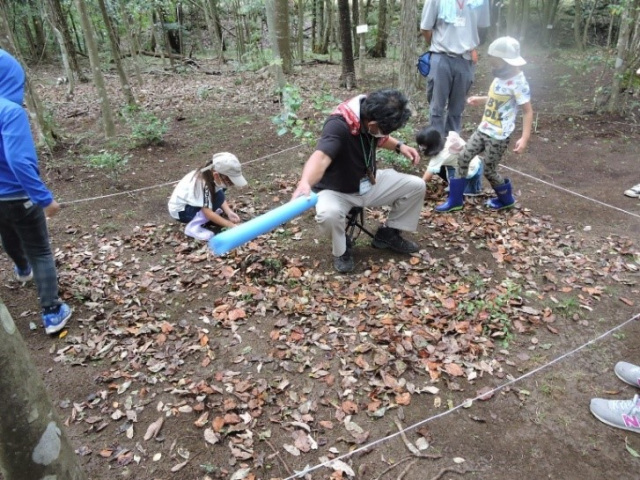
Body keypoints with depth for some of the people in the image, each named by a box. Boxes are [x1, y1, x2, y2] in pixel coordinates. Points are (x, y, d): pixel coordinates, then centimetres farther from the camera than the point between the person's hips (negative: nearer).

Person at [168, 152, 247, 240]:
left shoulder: (211, 175, -15)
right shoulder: (203, 184, -36)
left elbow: (220, 197, -7)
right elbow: (208, 213, -36)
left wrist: (229, 212, -23)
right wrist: (231, 225, -35)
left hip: (192, 202, 8)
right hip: (180, 209, -8)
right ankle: (192, 227, -18)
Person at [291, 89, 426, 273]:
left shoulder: (370, 115, -10)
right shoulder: (338, 126, -34)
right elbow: (320, 157, -53)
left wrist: (399, 146, -3)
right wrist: (305, 183, -72)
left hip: (369, 183, 7)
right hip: (336, 191, -7)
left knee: (416, 185, -3)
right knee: (328, 214, -40)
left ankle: (388, 233, 15)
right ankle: (341, 251, -6)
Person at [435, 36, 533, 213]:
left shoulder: (518, 83, -18)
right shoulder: (500, 77, 7)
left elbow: (528, 111, -18)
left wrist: (524, 138, -26)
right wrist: (480, 100, 14)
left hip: (498, 137, -8)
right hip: (483, 130, 8)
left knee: (489, 171, 4)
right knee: (463, 158, 3)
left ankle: (506, 199, 31)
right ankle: (455, 200, 13)